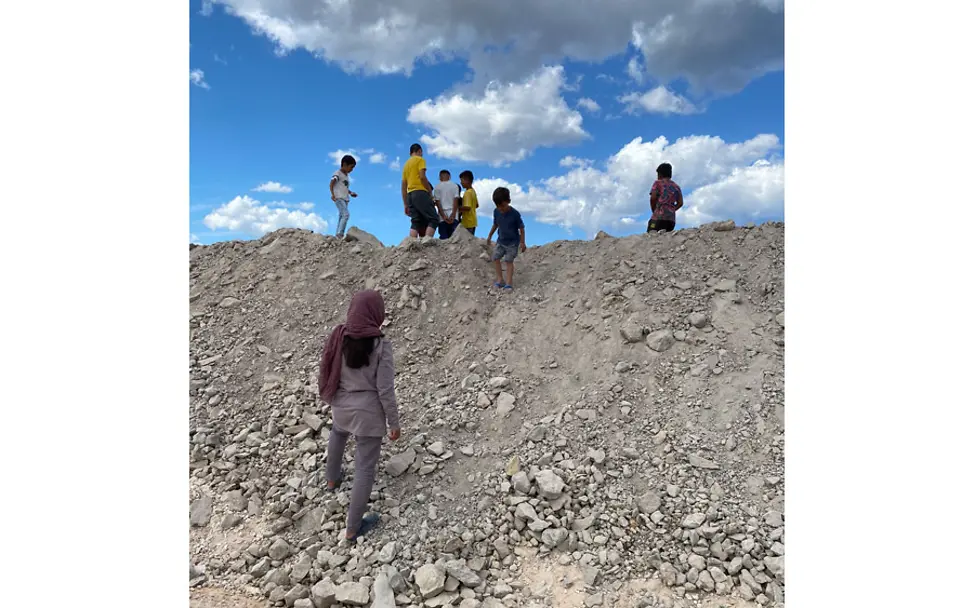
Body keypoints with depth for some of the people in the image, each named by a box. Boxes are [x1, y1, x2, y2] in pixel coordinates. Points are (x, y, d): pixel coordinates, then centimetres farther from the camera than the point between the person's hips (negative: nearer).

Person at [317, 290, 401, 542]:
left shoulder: (338, 337, -10)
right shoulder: (380, 346, -23)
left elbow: (327, 374, 2)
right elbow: (385, 391, -19)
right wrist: (394, 423, -6)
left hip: (340, 406, 5)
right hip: (368, 413, -5)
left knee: (337, 434, 38)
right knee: (365, 468, 10)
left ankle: (332, 478, 61)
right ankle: (353, 528, 22)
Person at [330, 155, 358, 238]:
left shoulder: (346, 175, 21)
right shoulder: (338, 173, -4)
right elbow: (331, 184, -14)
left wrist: (350, 193, 13)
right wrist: (333, 194, -26)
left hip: (345, 199, 8)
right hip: (339, 198, -8)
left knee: (341, 217, 4)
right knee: (345, 214, -22)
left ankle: (338, 235, 4)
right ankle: (340, 233, -26)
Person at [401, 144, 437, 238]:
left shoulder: (406, 164, 25)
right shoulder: (420, 160, 4)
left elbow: (403, 187, 20)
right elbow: (422, 177, -12)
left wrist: (405, 204, 20)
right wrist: (430, 191, -3)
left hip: (410, 194, 7)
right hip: (420, 192, -7)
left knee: (416, 223, 2)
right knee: (434, 219, -8)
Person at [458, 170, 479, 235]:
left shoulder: (467, 193, -17)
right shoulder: (473, 191, 12)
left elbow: (467, 207, -25)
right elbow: (477, 205, 21)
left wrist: (458, 208, -14)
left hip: (468, 223, -10)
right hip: (472, 222, 10)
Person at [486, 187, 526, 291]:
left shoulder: (515, 214, -22)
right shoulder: (496, 212, -9)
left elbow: (521, 228, -13)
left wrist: (522, 242, -10)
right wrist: (490, 236, 17)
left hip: (512, 242, -5)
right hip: (501, 241, 5)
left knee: (509, 261, -4)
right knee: (496, 258, 0)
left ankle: (509, 282, 2)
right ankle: (500, 279, 9)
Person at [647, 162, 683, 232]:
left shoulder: (658, 183, 8)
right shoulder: (676, 187, 22)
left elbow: (653, 198, -2)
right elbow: (680, 203, 14)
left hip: (659, 217, -6)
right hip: (672, 219, 6)